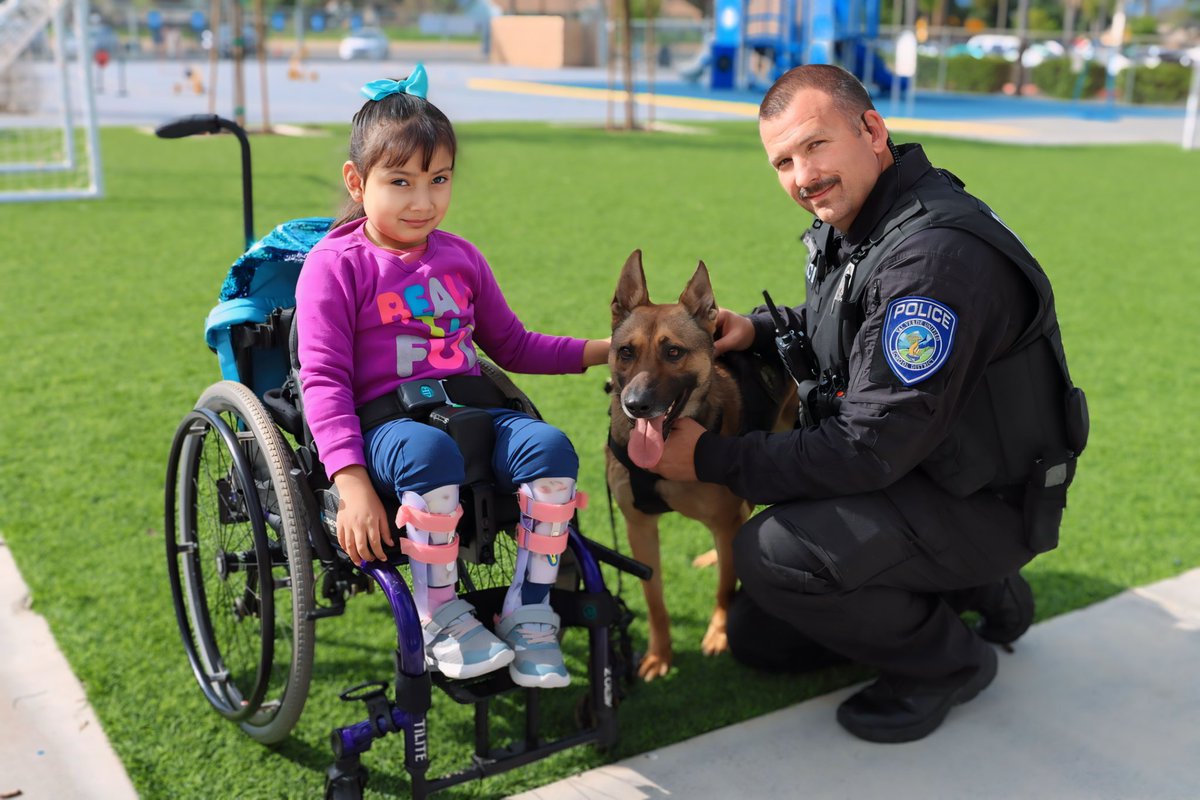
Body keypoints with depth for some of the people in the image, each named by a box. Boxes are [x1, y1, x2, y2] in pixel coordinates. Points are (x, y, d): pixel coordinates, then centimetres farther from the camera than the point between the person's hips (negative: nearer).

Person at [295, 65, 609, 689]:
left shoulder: (460, 257, 17)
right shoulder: (334, 264, 0)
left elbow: (512, 345, 26)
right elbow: (323, 378, -7)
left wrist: (602, 350, 16)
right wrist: (351, 482, -21)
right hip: (385, 420, -4)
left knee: (550, 447, -26)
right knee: (431, 455, -39)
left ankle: (530, 616, -11)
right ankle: (439, 619, -15)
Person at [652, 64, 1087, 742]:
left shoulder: (936, 256, -30)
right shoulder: (845, 225, 0)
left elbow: (871, 449, -30)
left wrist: (713, 459, -23)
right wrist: (759, 331, -3)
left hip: (983, 504, -9)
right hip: (910, 471, 9)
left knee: (772, 553, -29)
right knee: (758, 638, 12)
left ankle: (945, 661, -3)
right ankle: (974, 591, 20)